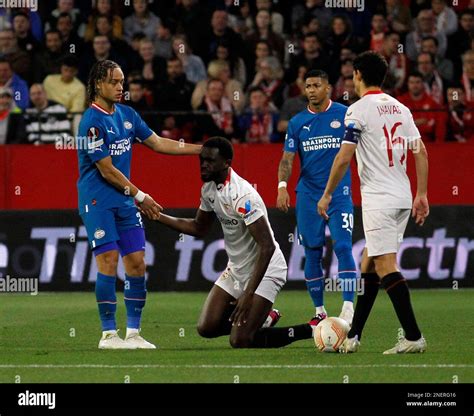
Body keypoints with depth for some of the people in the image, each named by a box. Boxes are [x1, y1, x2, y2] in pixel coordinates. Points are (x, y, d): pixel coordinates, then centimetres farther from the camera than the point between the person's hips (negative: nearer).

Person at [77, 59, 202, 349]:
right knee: (109, 262, -11)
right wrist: (139, 196, -9)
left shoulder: (127, 114, 10)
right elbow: (107, 170, -14)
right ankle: (109, 334, -5)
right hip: (97, 201, -7)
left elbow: (157, 143, 16)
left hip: (125, 200, 7)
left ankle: (133, 332, 8)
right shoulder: (92, 121, -14)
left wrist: (201, 149, 10)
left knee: (137, 262, 2)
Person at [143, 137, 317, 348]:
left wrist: (249, 294, -32)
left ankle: (310, 330, 0)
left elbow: (267, 247, -29)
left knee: (240, 342, -16)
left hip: (265, 270, -9)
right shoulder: (208, 188, 0)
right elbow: (199, 228, 18)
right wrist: (159, 217, 6)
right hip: (237, 269, 9)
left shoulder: (243, 196, -27)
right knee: (206, 328, 1)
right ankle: (265, 319, 22)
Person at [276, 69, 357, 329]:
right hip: (308, 196, 3)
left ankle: (348, 309, -18)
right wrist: (282, 186, -12)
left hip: (339, 193, -3)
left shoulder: (345, 115, 1)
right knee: (312, 253, 5)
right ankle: (319, 312, 14)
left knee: (343, 247, -15)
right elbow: (287, 159, 4)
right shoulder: (297, 122, 8)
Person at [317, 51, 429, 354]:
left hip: (379, 198, -8)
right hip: (403, 197, 8)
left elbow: (344, 158, -12)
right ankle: (353, 336, 17)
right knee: (369, 263, 14)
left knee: (385, 267, -10)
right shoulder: (400, 108, 13)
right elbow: (421, 152, 11)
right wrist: (422, 195, 15)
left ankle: (414, 337, -17)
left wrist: (327, 195, -3)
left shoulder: (359, 109, -8)